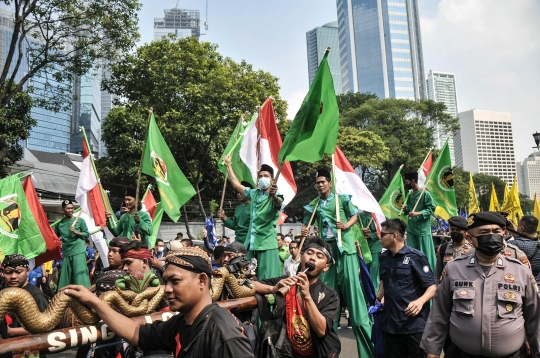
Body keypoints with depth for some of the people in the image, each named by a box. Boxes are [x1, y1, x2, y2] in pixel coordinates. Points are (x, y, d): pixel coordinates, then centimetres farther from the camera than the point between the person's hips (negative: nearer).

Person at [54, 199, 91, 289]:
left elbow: (87, 234, 0)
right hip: (66, 253, 4)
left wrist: (76, 232, -12)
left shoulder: (80, 220, 1)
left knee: (80, 276, -9)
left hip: (79, 252, -4)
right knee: (65, 277, 7)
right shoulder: (59, 223, 11)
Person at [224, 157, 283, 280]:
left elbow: (278, 203, -31)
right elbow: (236, 184, 23)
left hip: (267, 244, -6)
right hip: (251, 243, 6)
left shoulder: (276, 197, -7)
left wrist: (273, 196, -53)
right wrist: (229, 166, 28)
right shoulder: (254, 193, 12)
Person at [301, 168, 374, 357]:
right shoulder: (313, 205, 10)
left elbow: (355, 215, 7)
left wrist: (346, 225, -12)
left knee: (351, 286, -6)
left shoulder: (342, 199, 3)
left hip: (345, 248, -3)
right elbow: (306, 223, 11)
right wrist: (304, 230, -11)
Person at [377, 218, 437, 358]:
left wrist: (420, 301, -27)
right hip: (389, 324, 6)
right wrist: (378, 297, 7)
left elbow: (432, 286, -10)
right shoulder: (383, 257, 7)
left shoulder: (415, 257, -11)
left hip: (414, 324, -5)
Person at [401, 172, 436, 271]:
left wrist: (418, 213, -25)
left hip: (423, 230, -7)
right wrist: (406, 209, -1)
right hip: (411, 229, 7)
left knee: (425, 255, -1)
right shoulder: (410, 195, 11)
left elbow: (431, 209, -12)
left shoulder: (425, 194, -10)